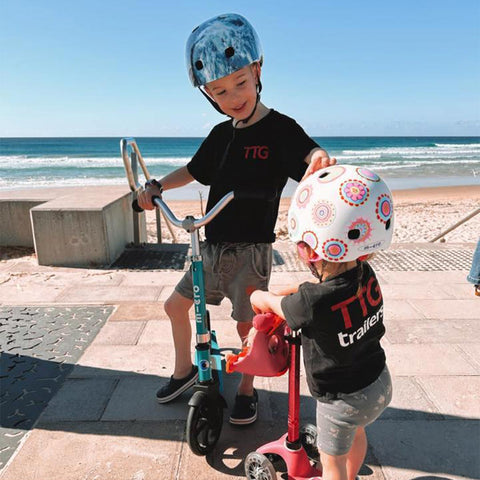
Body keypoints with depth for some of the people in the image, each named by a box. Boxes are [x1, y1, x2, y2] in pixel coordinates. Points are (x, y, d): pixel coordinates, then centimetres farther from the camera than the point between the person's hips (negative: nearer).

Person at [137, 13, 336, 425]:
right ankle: (185, 370, 38)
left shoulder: (280, 129, -10)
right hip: (213, 247, 6)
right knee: (176, 304, 14)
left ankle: (247, 389, 33)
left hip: (251, 250, -6)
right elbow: (193, 171, 19)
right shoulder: (220, 136, 6)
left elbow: (311, 157, -25)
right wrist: (157, 186, 5)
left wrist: (322, 160, -49)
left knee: (248, 324, 4)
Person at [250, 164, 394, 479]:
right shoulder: (366, 276, -15)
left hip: (344, 399, -8)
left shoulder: (312, 302, -35)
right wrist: (276, 293, 4)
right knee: (357, 435, 34)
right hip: (380, 383, 8)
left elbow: (272, 304, -13)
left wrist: (258, 296, 8)